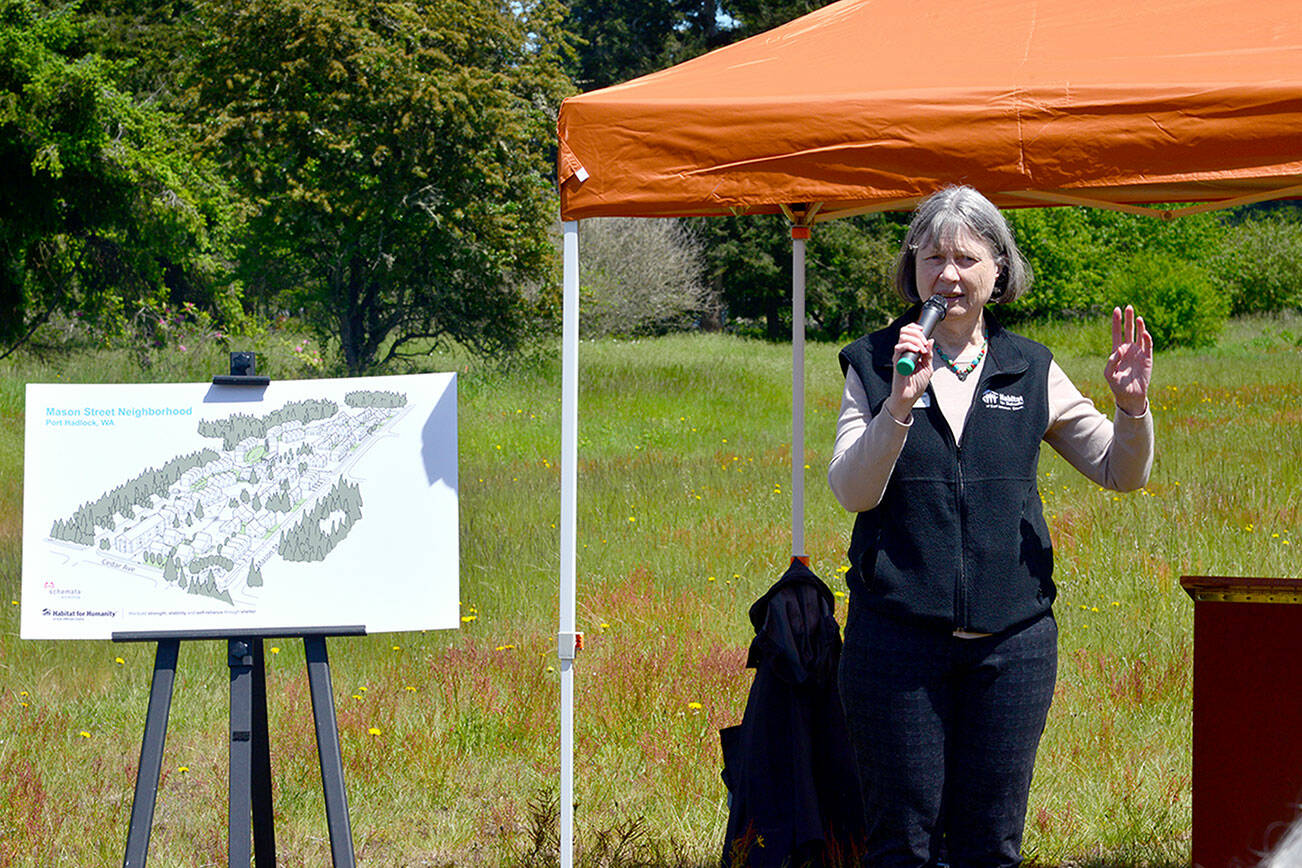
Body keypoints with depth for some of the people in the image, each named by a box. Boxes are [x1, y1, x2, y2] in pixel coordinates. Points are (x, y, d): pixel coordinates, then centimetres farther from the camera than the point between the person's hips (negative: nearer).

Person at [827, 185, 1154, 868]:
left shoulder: (1031, 371, 8)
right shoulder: (874, 364, 3)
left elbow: (1122, 473, 11)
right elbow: (851, 492, -8)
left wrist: (1132, 407, -9)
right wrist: (900, 406, -22)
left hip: (1011, 638, 2)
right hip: (898, 633, -2)